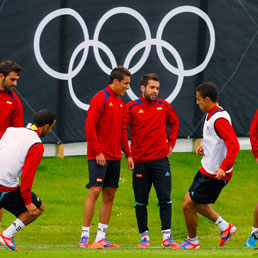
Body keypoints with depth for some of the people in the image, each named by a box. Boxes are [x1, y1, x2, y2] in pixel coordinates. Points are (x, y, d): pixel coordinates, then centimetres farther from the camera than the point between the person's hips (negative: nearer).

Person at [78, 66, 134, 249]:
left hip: (114, 157, 8)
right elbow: (90, 126, -13)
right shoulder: (100, 99, -7)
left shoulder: (121, 103, 16)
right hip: (99, 157, -8)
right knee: (95, 191, -13)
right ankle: (85, 237, -12)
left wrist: (128, 153, 14)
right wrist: (97, 151, -17)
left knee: (109, 196, 6)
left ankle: (101, 237, 9)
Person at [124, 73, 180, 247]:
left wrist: (171, 144, 15)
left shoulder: (164, 106, 7)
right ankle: (144, 237, 12)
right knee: (141, 202, 3)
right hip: (140, 161, -1)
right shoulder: (132, 107, -2)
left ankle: (167, 236, -4)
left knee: (165, 199, -6)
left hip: (161, 159, 1)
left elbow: (174, 123, 24)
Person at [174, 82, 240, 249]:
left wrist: (224, 168, -36)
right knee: (192, 201, 20)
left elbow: (234, 145, -29)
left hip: (214, 175, -10)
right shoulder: (212, 115, 10)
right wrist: (205, 147, 11)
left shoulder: (220, 119, -22)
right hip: (207, 171, 10)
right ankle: (225, 227, 21)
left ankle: (192, 241, 18)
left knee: (188, 205, -2)